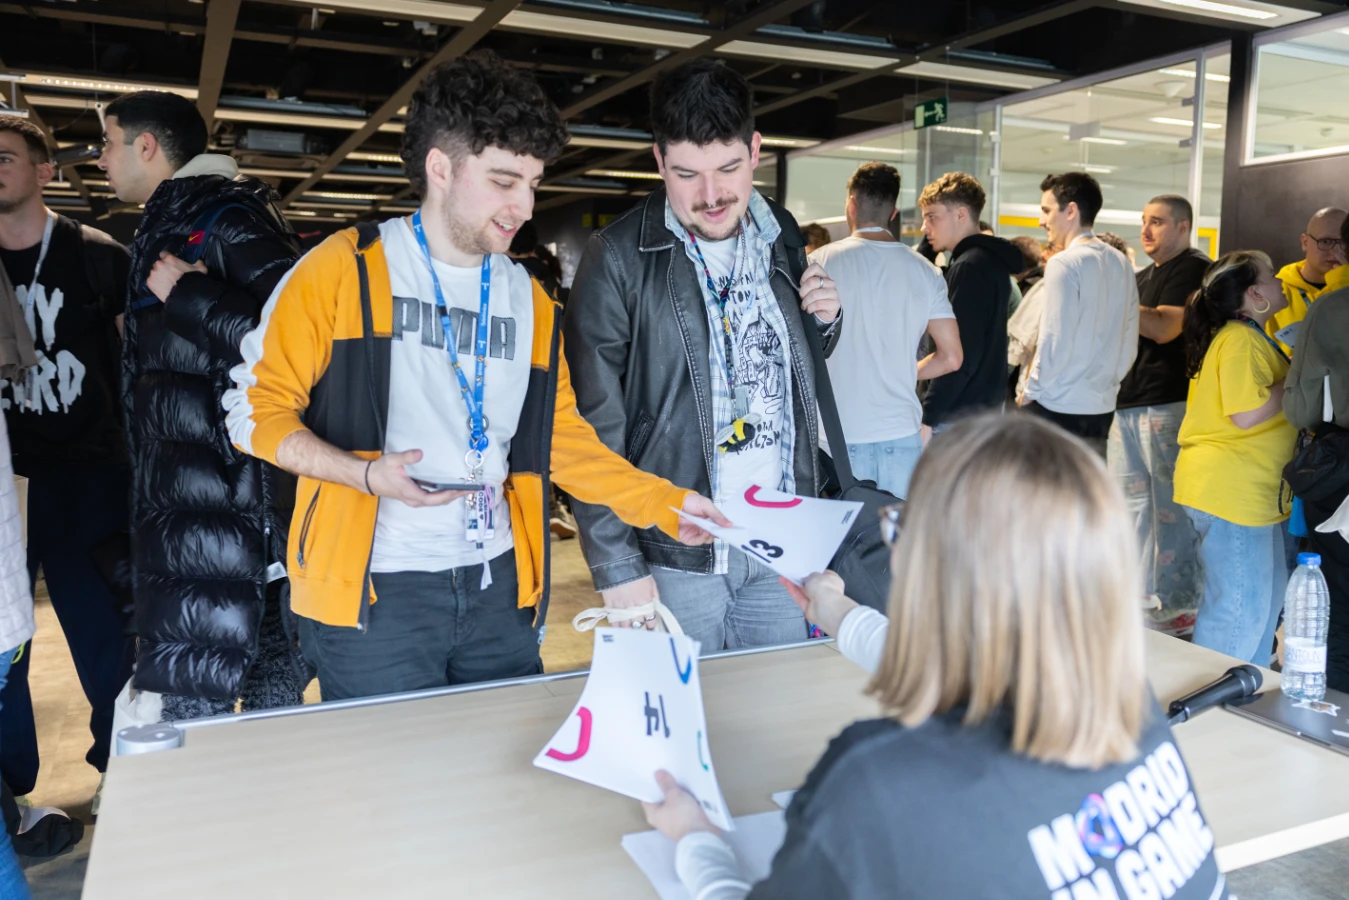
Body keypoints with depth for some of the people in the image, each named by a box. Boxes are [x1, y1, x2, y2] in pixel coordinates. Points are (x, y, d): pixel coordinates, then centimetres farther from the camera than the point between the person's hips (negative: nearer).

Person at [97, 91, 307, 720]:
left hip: (219, 503, -10)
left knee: (193, 701, -5)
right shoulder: (167, 226, 19)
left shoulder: (226, 219, -11)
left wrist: (187, 296, -19)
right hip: (184, 499, 10)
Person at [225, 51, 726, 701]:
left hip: (500, 590, 5)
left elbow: (563, 440, 12)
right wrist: (367, 474, -18)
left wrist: (665, 503, 2)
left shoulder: (528, 299, 11)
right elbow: (256, 409, -3)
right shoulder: (345, 270, -5)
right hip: (373, 594, -4)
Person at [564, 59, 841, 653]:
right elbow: (595, 427, -11)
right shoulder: (618, 258, -10)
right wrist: (616, 566, -14)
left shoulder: (781, 236, 6)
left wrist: (824, 321, -1)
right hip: (677, 557, -4)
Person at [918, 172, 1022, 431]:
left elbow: (961, 354, -23)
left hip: (959, 415, -10)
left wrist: (928, 416, -21)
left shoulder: (969, 266, -16)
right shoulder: (991, 259, 14)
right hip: (986, 407, 10)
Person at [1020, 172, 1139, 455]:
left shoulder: (1064, 263, -12)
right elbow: (1129, 343, 12)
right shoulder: (1120, 264, 10)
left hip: (1058, 409, -7)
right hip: (1102, 407, 7)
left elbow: (1055, 341, -15)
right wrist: (1107, 382, 19)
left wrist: (1029, 393, -3)